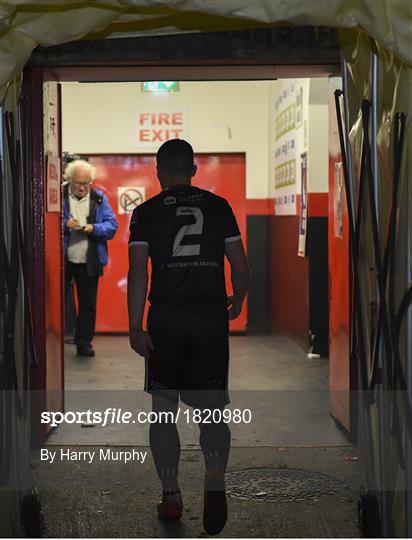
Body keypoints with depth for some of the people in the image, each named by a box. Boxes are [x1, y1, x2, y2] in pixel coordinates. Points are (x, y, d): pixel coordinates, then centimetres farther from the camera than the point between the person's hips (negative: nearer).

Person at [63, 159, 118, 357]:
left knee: (88, 304, 7)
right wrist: (64, 224, -21)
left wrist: (94, 228, -18)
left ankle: (84, 342, 17)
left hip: (89, 262, 2)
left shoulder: (99, 198, 5)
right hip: (62, 260, -2)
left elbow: (111, 226, 1)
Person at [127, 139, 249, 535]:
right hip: (211, 318, 1)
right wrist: (237, 302, 23)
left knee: (163, 410, 12)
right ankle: (215, 484, -15)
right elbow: (240, 267, 5)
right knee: (211, 410, 7)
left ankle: (171, 497, 15)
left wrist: (135, 328, -8)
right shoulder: (218, 206, 5)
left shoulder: (146, 212, 1)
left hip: (166, 319, -1)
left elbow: (138, 272, -9)